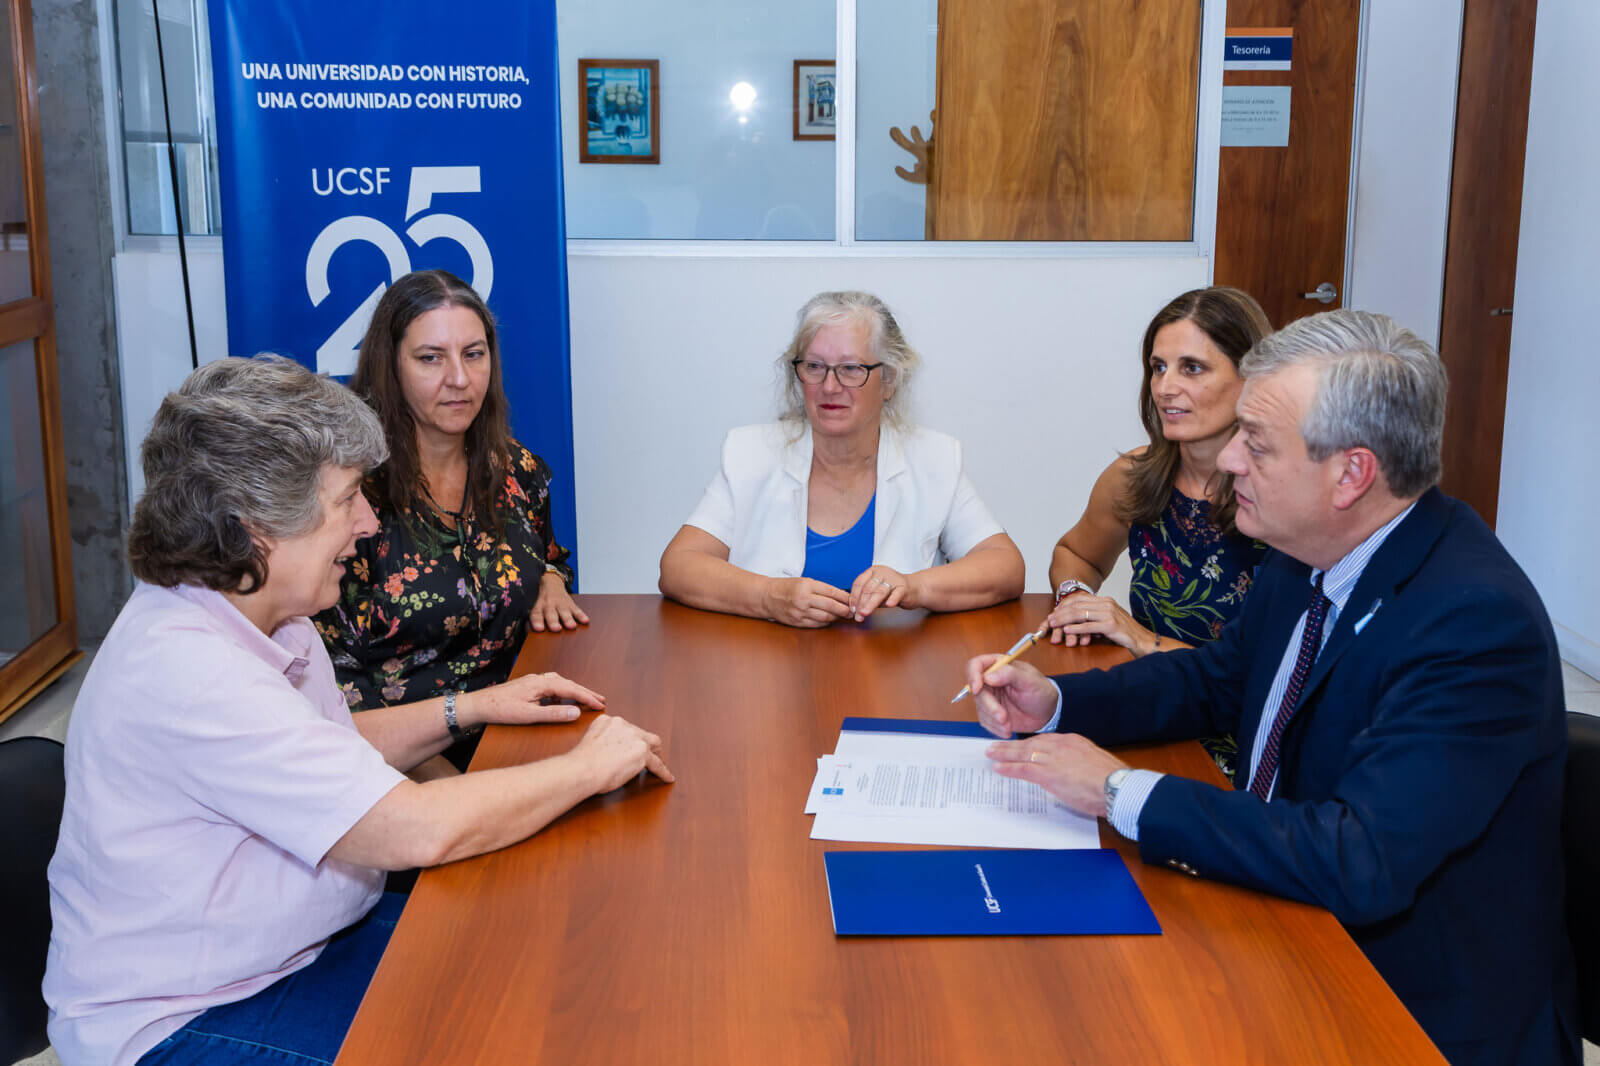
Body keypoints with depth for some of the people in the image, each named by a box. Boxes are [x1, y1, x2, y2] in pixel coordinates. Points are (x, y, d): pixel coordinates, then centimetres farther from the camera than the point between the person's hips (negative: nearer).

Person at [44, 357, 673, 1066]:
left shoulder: (266, 614, 3)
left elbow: (335, 748, 21)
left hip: (299, 946, 9)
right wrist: (589, 768, -19)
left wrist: (474, 707, 9)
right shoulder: (187, 672, -29)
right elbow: (417, 829, -32)